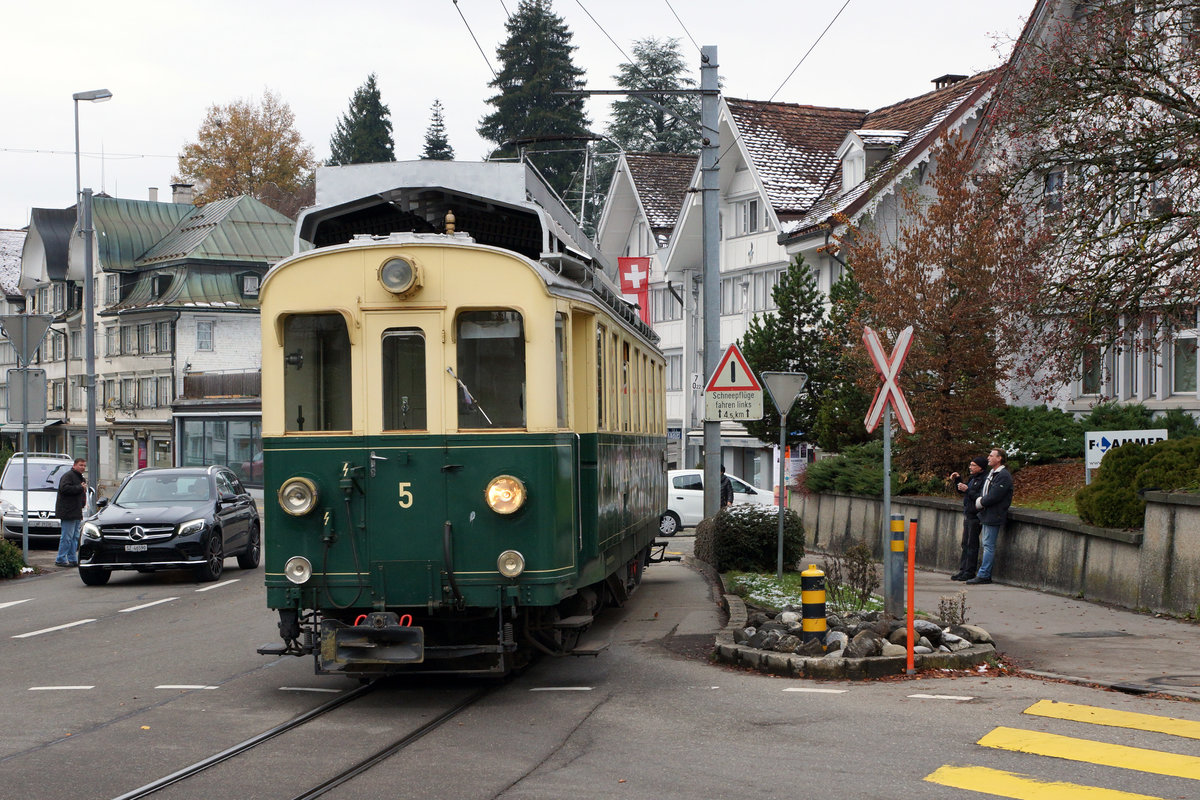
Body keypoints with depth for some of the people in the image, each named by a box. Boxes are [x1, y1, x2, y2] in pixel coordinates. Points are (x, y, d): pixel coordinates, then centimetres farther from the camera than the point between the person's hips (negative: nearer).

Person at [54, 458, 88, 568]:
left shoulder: (81, 478, 22)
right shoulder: (68, 476, -10)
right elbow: (64, 488, -25)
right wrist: (80, 488, -20)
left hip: (77, 512, 10)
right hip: (68, 512, -10)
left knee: (75, 537, 11)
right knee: (67, 537, -9)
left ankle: (72, 559, 16)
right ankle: (61, 559, -5)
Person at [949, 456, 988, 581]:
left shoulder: (985, 480, -15)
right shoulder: (973, 478, 14)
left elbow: (981, 498, -24)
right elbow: (961, 491, 25)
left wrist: (967, 490, -21)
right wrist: (957, 480, 11)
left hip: (975, 516, -9)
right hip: (967, 514, 9)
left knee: (972, 544, -5)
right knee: (965, 543, 11)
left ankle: (970, 572, 0)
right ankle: (962, 570, 16)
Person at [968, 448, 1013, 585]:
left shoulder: (1004, 476, -14)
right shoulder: (991, 474, 18)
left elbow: (994, 496, -20)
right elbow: (983, 492, 20)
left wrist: (981, 502, -6)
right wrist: (979, 501, 0)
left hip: (994, 516, -10)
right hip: (986, 515, 10)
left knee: (988, 545, -7)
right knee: (987, 545, 12)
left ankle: (983, 575, -6)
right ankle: (986, 574, 16)